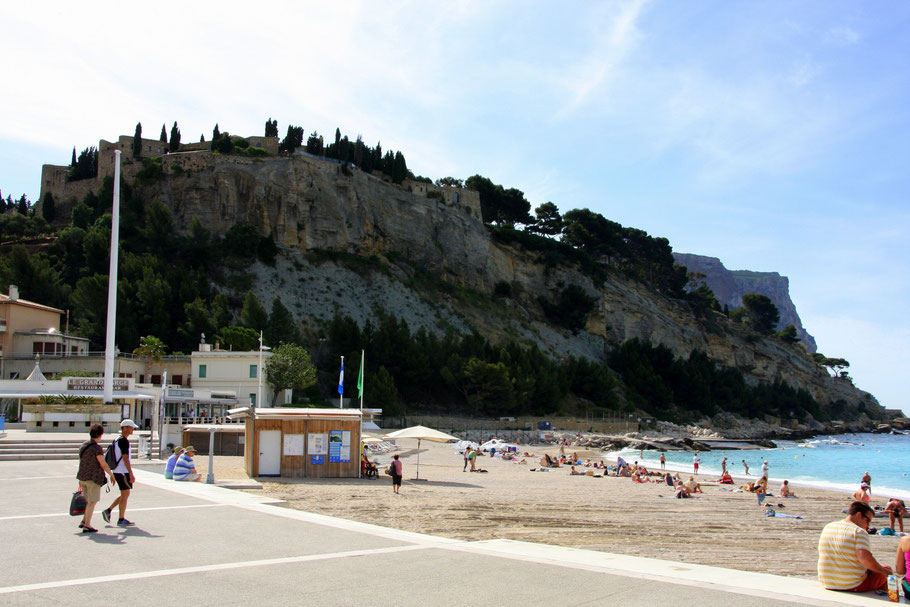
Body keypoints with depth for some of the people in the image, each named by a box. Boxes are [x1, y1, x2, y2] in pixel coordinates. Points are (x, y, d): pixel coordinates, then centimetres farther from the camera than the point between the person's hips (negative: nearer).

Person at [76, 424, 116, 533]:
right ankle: (87, 526, 0)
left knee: (89, 501, 20)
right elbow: (103, 464, -15)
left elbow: (80, 461, 17)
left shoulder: (83, 445, 9)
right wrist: (111, 475, -1)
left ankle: (84, 521, 22)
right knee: (92, 502, -1)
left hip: (82, 477, 8)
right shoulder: (97, 447, -16)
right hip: (93, 478, -8)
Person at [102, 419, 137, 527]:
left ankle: (108, 511, 14)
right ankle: (121, 520, 3)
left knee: (124, 495, 17)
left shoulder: (117, 440, 14)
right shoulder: (123, 441, -16)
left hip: (117, 471, 10)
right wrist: (131, 474, -21)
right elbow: (125, 458, -21)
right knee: (125, 495, -2)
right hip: (123, 472, -10)